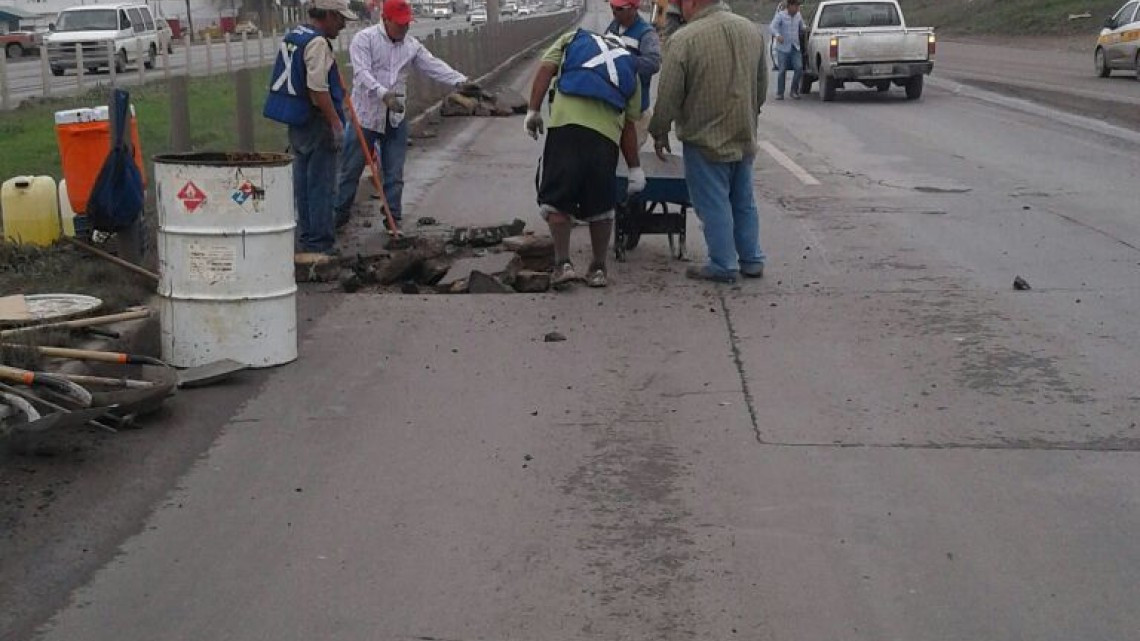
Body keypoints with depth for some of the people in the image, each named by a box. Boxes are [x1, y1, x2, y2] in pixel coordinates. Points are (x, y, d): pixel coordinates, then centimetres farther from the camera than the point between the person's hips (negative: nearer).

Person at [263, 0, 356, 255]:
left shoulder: (292, 36, 13)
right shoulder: (317, 42, -17)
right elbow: (318, 89, -24)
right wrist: (336, 124, -21)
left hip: (296, 122, 9)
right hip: (316, 122, -9)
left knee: (303, 183, 15)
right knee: (321, 185, -4)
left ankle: (305, 239, 22)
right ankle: (320, 244, 0)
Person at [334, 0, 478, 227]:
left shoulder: (412, 45, 6)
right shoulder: (364, 39, -10)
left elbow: (434, 66, -2)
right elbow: (363, 73, -22)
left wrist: (459, 81, -19)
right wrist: (384, 95, -37)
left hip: (396, 119, 4)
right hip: (365, 116, -4)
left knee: (394, 174, 7)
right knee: (351, 170, 6)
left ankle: (394, 219, 17)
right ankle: (340, 214, 21)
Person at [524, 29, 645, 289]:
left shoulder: (572, 40, 26)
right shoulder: (629, 68, 28)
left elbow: (545, 69, 8)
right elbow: (629, 125, 21)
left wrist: (533, 111, 6)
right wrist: (635, 168, 22)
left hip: (566, 124, -2)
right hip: (607, 133, 2)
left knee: (556, 199, 7)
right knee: (601, 205, 15)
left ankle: (563, 264, 2)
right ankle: (598, 268, 22)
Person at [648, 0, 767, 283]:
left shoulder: (684, 40, -17)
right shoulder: (751, 30, 4)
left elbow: (668, 97, -14)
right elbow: (762, 84, 13)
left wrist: (660, 133, 0)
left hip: (706, 140, -6)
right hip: (745, 139, 7)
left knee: (714, 206, 3)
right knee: (744, 201, 17)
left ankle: (723, 266, 8)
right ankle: (751, 260, 24)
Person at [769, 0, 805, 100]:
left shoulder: (799, 16, 8)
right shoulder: (780, 15, -7)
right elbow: (772, 27, -22)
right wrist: (777, 35, -39)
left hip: (795, 48, 4)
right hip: (783, 48, -4)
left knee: (799, 68, -10)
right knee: (782, 70, -2)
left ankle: (794, 91, 2)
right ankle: (779, 93, 9)